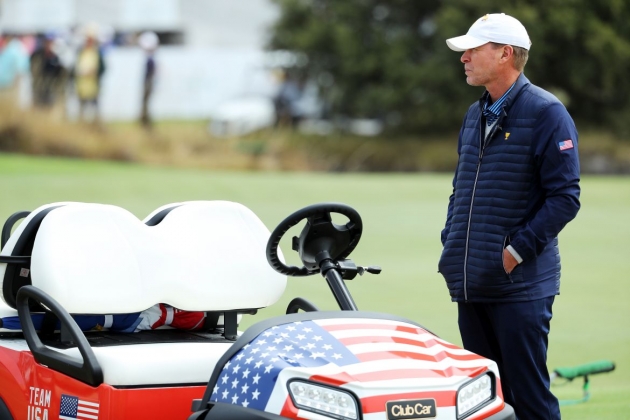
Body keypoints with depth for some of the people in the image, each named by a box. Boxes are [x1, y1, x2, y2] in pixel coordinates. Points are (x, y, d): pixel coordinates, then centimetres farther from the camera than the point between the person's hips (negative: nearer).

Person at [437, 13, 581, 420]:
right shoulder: (475, 115, 15)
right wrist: (451, 242, 10)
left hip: (520, 285, -7)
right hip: (471, 283, 8)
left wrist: (517, 251, -16)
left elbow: (565, 196, -12)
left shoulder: (546, 113, -8)